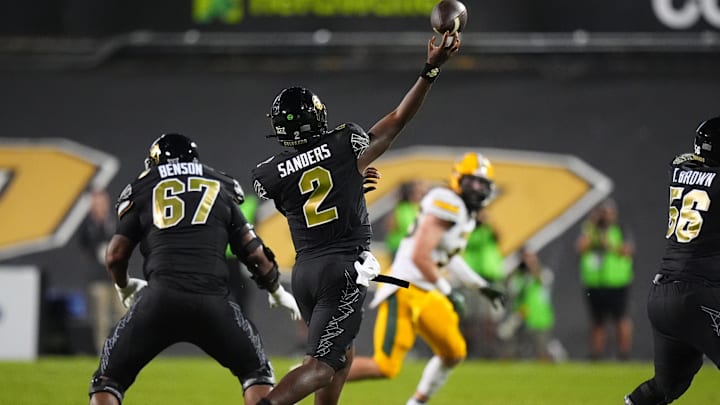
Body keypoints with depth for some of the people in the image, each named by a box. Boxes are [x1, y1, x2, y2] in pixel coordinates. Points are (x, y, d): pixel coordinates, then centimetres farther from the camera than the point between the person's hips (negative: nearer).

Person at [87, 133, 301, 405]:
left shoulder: (143, 191, 18)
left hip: (160, 298, -1)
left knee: (108, 380, 12)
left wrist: (124, 287, 36)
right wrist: (278, 293, 35)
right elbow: (254, 252, 19)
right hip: (212, 299, 1)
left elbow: (115, 256, 14)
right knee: (257, 373, 20)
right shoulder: (221, 189, 21)